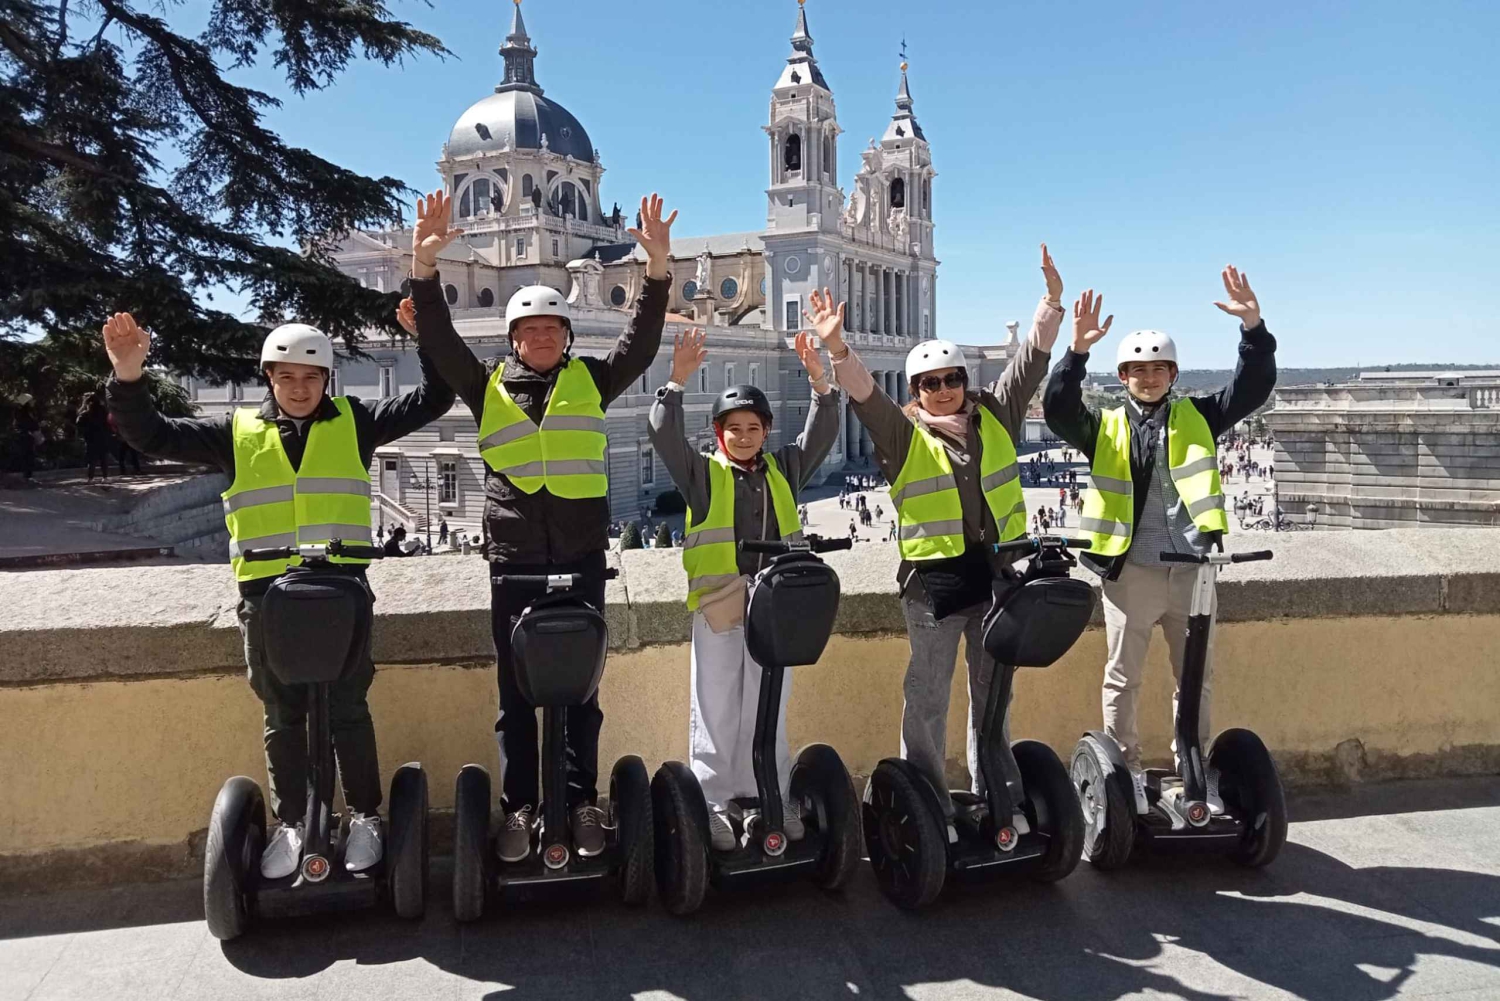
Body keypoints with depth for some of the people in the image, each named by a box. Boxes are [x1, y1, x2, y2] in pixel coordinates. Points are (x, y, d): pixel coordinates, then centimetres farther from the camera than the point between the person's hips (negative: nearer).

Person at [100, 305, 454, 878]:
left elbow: (431, 401, 4)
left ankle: (365, 817, 21)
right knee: (283, 718, 11)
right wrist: (128, 379, -8)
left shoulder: (353, 423, 6)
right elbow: (152, 436, 7)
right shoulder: (237, 433, 8)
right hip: (267, 597, 2)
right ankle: (290, 826, 25)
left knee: (348, 711, 6)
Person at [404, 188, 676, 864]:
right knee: (515, 691, 8)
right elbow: (439, 340, -2)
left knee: (580, 689, 9)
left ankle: (582, 802, 20)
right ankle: (519, 807, 19)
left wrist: (658, 268, -13)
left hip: (581, 560, 0)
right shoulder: (487, 388, 7)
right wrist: (424, 265, -15)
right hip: (513, 563, 0)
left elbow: (641, 341, -2)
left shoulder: (590, 382, 8)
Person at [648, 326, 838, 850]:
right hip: (718, 604, -3)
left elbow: (822, 432, 8)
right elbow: (663, 433, -9)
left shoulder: (783, 469, 14)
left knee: (770, 708, 11)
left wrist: (818, 379, -5)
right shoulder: (701, 473, 3)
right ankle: (711, 804, 9)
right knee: (715, 708, 2)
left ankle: (775, 800, 20)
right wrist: (678, 379, -18)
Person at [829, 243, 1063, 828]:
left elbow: (1032, 362, 6)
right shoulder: (903, 433, -1)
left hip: (998, 570, 4)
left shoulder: (995, 417, 10)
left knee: (993, 692, 14)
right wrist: (837, 348, -31)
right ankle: (926, 801, 14)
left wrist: (1052, 303, -4)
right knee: (927, 696, 3)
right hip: (934, 576, -3)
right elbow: (862, 392, -15)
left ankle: (992, 795, 28)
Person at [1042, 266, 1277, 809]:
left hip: (1192, 570, 3)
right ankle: (1123, 772, 20)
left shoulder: (1197, 418, 9)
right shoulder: (1104, 427, 2)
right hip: (1130, 571, -2)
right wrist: (1077, 352, -28)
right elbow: (1058, 410, -15)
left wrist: (1253, 327, -14)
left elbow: (1253, 387, 0)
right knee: (1123, 678, 7)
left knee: (1196, 676, 13)